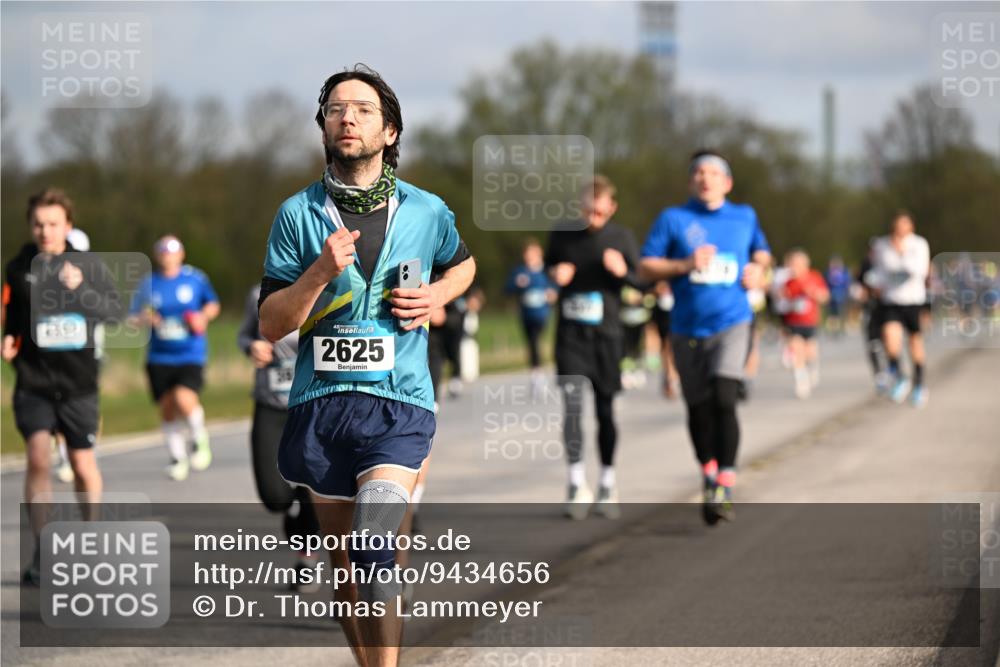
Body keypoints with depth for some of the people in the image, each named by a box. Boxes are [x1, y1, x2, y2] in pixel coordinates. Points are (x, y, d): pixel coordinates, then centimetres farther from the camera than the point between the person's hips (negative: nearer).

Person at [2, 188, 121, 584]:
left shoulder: (87, 265, 0)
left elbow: (116, 312, -6)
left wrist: (82, 290, -21)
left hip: (78, 383, 1)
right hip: (34, 382, 0)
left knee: (83, 466, 8)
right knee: (39, 458, -17)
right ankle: (41, 552, -10)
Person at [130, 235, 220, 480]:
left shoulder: (195, 278, 2)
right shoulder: (149, 284, 5)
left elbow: (213, 304, 17)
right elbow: (135, 315, 11)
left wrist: (204, 316, -4)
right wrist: (146, 318, -11)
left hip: (191, 356, -2)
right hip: (159, 357, 2)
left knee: (184, 398, -24)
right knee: (167, 408, 4)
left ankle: (200, 438, 5)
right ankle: (177, 458, 23)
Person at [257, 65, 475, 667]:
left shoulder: (427, 211, 4)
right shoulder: (299, 214, 2)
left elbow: (464, 265, 26)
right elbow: (271, 325, -1)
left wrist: (438, 295, 4)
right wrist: (321, 272, -17)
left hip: (399, 402, -2)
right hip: (321, 403, 2)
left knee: (373, 549, -22)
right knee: (345, 561, 11)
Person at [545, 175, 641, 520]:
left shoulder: (621, 238, 1)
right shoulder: (562, 235, 4)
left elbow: (642, 283, 5)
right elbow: (549, 266, 19)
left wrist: (623, 272, -17)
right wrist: (555, 274, -5)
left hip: (606, 333, 0)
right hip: (570, 333, 0)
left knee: (605, 409, 7)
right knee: (571, 402, -14)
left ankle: (607, 485, 19)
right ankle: (577, 484, -13)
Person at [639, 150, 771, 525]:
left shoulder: (745, 218, 10)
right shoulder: (673, 219, 3)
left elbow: (761, 252, 28)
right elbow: (647, 267, 0)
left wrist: (758, 268, 6)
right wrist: (686, 264, -14)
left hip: (732, 323, -1)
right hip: (688, 328, 1)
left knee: (724, 401, -18)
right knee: (699, 408, 8)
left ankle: (724, 488, -15)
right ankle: (709, 477, 32)